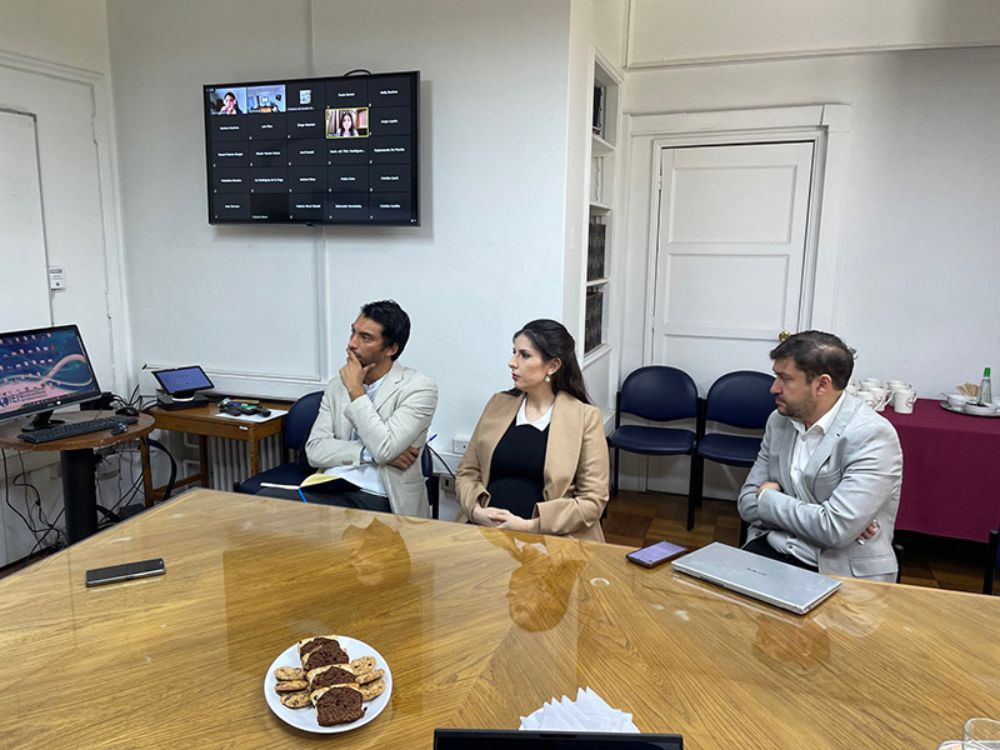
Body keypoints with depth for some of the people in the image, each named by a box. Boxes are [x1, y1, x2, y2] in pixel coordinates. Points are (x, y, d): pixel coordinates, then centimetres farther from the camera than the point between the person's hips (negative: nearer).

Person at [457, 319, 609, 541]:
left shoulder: (585, 417, -2)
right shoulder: (498, 404, 10)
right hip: (490, 530, 3)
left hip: (553, 538, -3)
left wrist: (531, 526, -13)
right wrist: (476, 511, -6)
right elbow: (467, 472, 13)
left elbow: (593, 500, -5)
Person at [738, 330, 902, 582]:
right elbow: (748, 502, 4)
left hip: (844, 572, -5)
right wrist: (808, 516, -12)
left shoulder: (872, 435, -15)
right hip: (772, 552, 6)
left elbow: (835, 530, -22)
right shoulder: (778, 421, 4)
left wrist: (770, 499, -8)